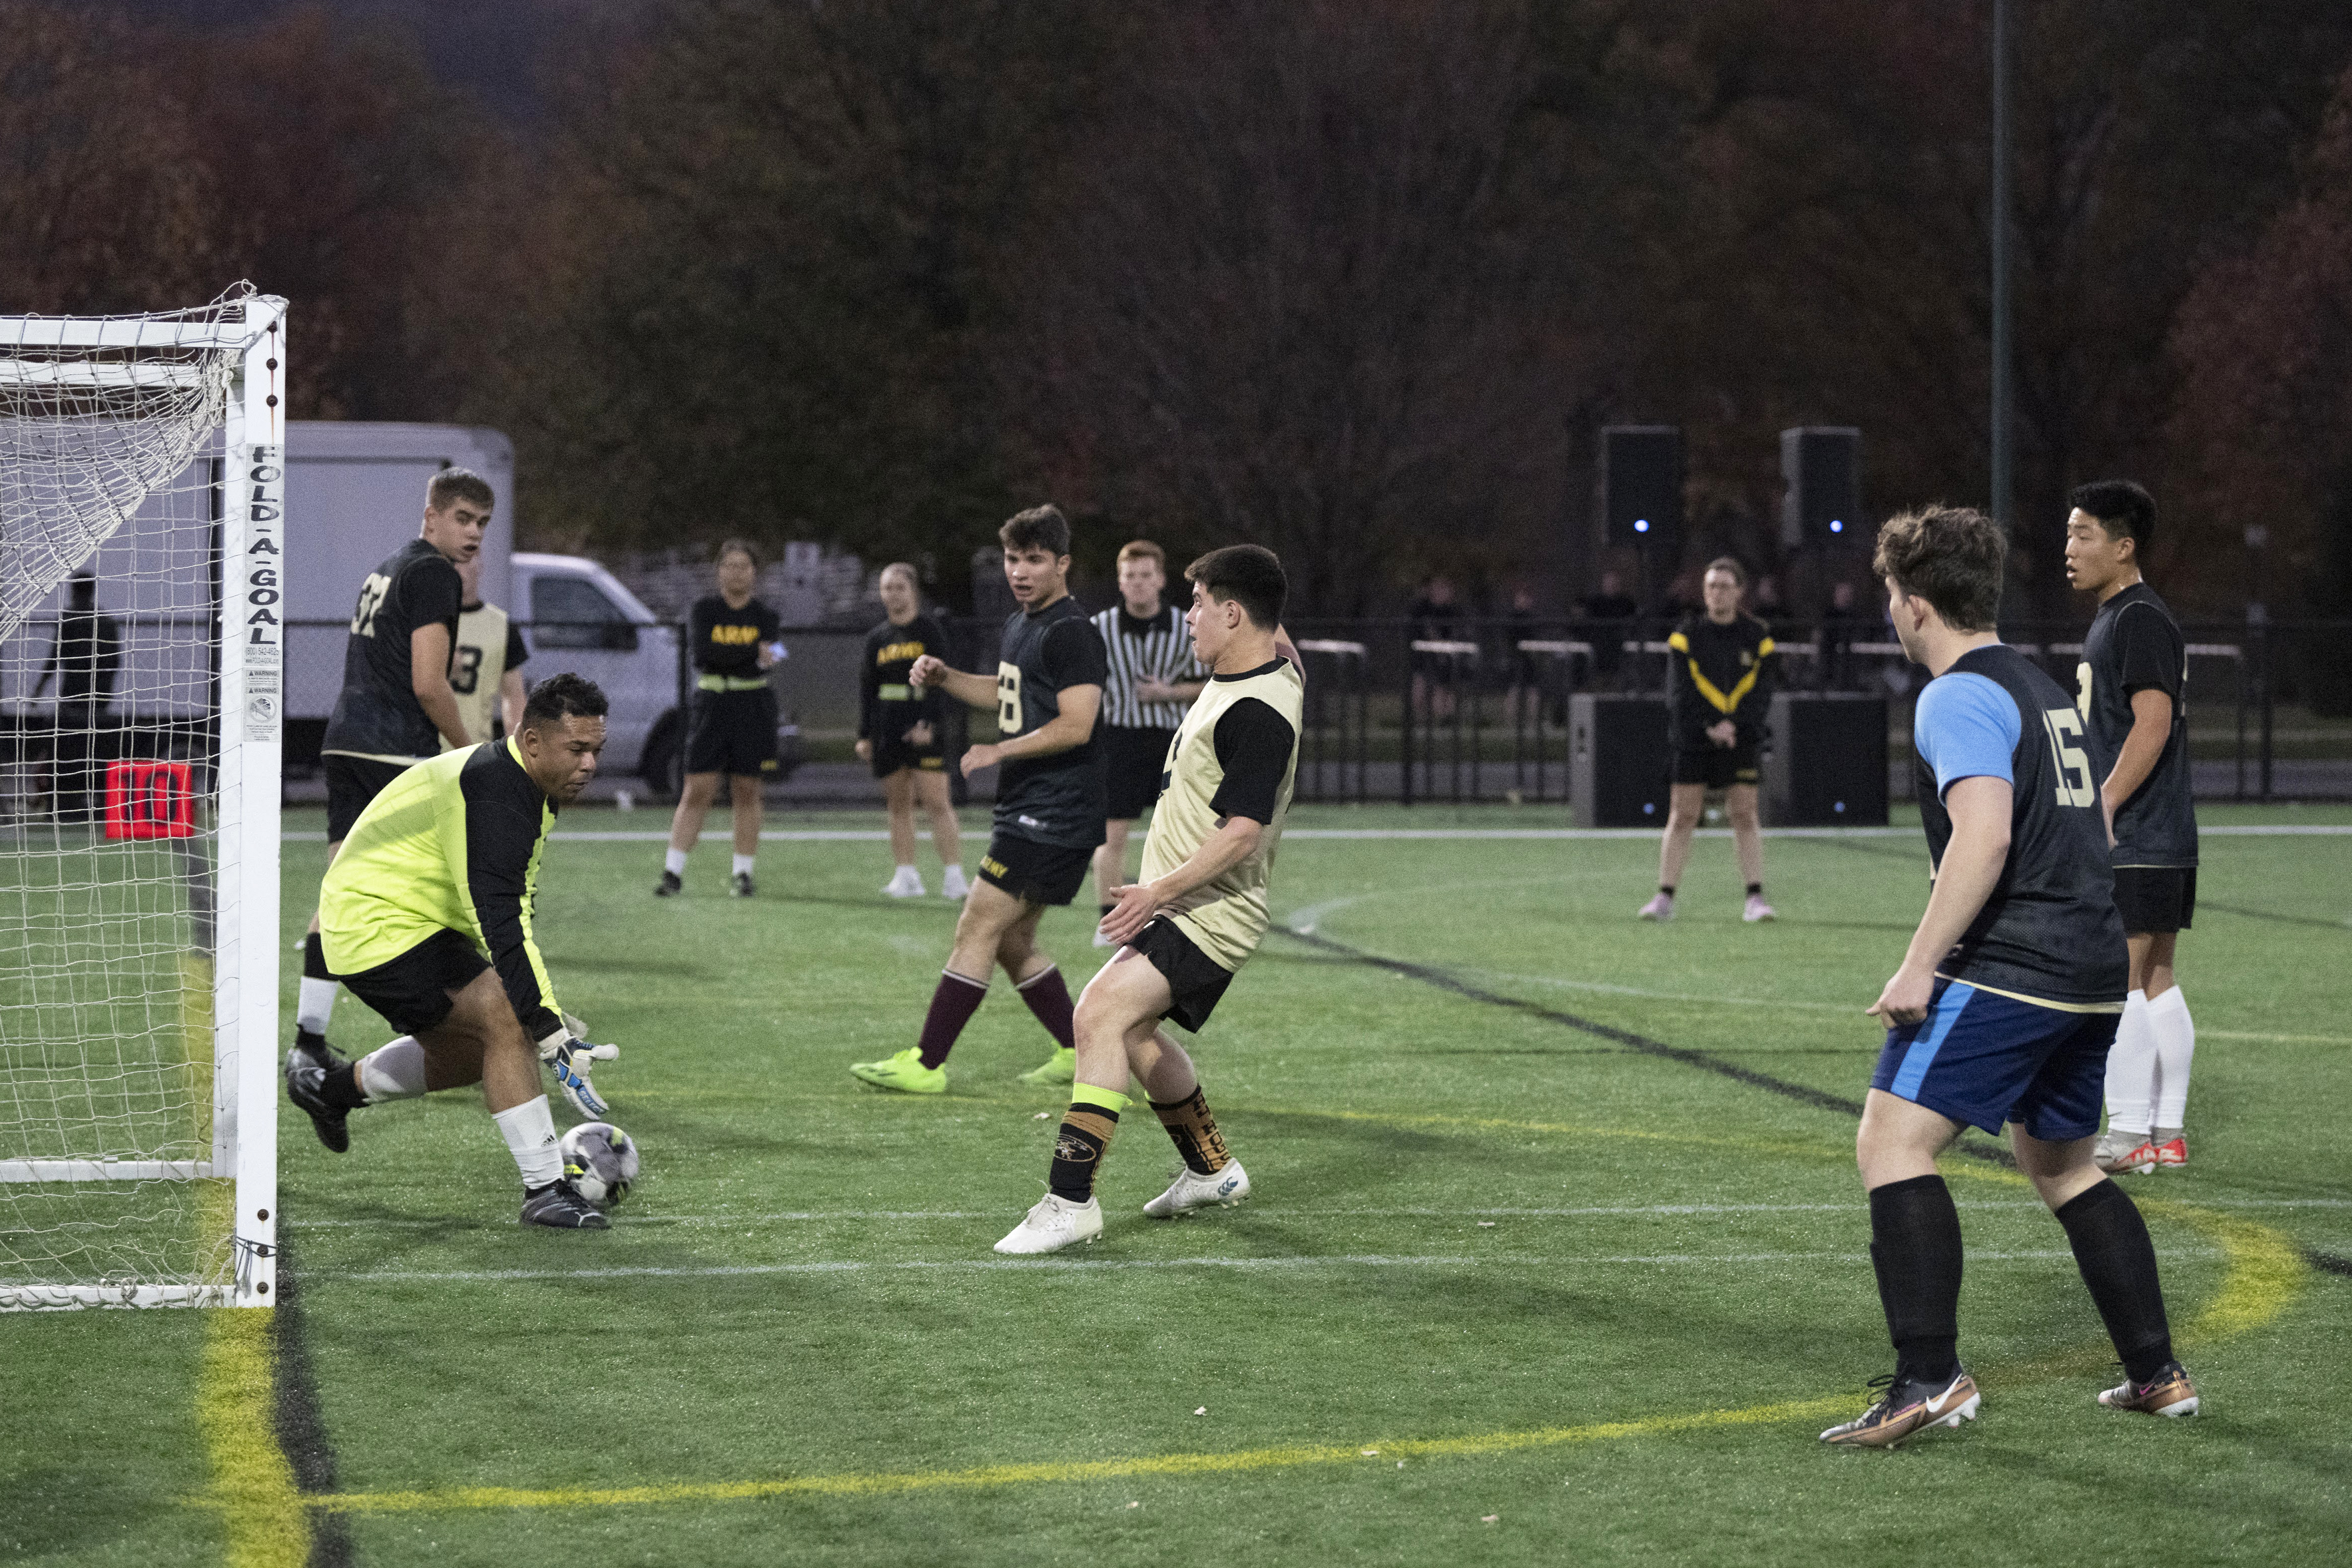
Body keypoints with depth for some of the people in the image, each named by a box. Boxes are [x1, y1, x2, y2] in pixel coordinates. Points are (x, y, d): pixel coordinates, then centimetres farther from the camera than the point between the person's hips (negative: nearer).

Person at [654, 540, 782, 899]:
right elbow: (701, 649, -14)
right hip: (710, 706, -1)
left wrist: (723, 655, -23)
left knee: (747, 793, 3)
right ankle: (673, 873, -5)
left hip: (753, 710, 1)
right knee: (697, 791, -6)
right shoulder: (703, 610, 3)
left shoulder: (765, 617, 6)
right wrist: (752, 652, -17)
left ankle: (742, 874, 11)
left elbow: (764, 664, -10)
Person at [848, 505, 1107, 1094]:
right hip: (1027, 809, 10)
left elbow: (1075, 725, -21)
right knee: (1012, 943, 13)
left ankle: (927, 1064, -10)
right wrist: (944, 677, 16)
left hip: (1055, 814, -10)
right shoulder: (1019, 626, 17)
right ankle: (1079, 1055, 20)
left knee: (978, 930, -11)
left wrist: (998, 752, -18)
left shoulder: (1071, 633, -14)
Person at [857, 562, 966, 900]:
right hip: (888, 729, 4)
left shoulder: (929, 631, 0)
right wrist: (864, 735, 8)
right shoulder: (877, 638, 12)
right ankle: (906, 876, 9)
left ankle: (954, 875, -13)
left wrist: (928, 723, -17)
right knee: (899, 804, 5)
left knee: (936, 801, -11)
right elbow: (866, 688, 14)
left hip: (924, 728, -4)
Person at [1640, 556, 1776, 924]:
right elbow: (1679, 692, -4)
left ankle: (1755, 898, -2)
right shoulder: (1687, 635, 2)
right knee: (1682, 817, -3)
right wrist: (1709, 727, -15)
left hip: (1741, 739, 0)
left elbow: (1761, 691, 0)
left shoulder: (1757, 637, 5)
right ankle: (1665, 898, 0)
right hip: (1693, 740, 0)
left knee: (1744, 815, -5)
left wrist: (1733, 724, -15)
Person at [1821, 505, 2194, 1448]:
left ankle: (1930, 1378, -20)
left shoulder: (1959, 697, -9)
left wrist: (1920, 965, -22)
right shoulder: (2040, 689, 20)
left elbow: (1985, 833, -22)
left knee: (1891, 1142, -11)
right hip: (2095, 971, 10)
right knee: (2060, 1162, 23)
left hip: (2008, 968, -10)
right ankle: (2158, 1375, 24)